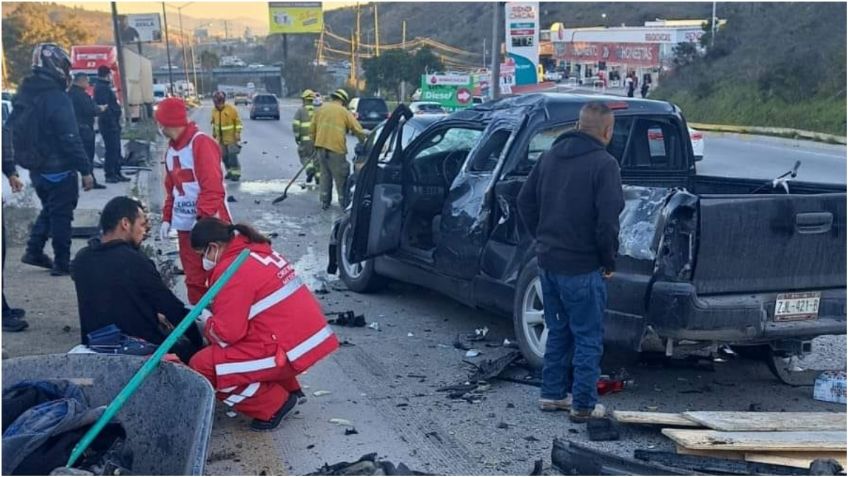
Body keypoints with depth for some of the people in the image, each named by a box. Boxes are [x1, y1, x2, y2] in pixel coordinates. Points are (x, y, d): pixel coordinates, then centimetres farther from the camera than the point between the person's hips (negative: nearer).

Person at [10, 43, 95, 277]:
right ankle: (62, 263, 8)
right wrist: (85, 170, -18)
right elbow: (70, 139, -23)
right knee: (61, 215, 2)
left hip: (36, 168, 8)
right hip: (59, 170, -8)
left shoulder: (24, 95, 6)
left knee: (49, 209, 23)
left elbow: (14, 129, 14)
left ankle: (34, 251, 21)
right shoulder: (56, 98, -21)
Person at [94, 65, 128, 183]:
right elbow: (105, 106, -22)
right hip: (109, 122, -11)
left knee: (116, 149, 14)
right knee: (112, 149, -8)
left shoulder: (105, 86, 17)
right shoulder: (102, 88, -15)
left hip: (112, 122, 11)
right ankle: (109, 174, -4)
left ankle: (117, 173, 20)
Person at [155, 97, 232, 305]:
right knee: (193, 278, 13)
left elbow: (213, 187, -20)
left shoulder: (201, 143, -14)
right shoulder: (171, 150, 13)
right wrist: (167, 218, 12)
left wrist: (203, 219, -23)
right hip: (185, 225, 8)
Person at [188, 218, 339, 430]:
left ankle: (273, 404, 0)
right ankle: (286, 387, 23)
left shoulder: (232, 269, -14)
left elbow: (227, 332, -14)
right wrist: (213, 315, 17)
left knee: (202, 366, -6)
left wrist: (206, 327, 6)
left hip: (289, 350, -10)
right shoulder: (257, 250, 13)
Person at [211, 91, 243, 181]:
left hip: (231, 137, -6)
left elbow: (238, 122, -7)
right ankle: (230, 171, 20)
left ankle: (236, 172, -7)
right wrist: (214, 133, 21)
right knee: (224, 155, 7)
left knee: (232, 155, -12)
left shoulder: (231, 109, -11)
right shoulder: (214, 111, 4)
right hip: (220, 138, 6)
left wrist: (238, 133, -12)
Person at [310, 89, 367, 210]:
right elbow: (358, 130, -1)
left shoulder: (320, 110, 14)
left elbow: (312, 131, 14)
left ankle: (324, 202, 18)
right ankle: (344, 203, 7)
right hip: (336, 148, -5)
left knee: (325, 175, 17)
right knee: (341, 177, 3)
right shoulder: (344, 112, 1)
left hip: (320, 147, 5)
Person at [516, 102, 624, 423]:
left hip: (548, 261, 7)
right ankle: (583, 405, 10)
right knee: (588, 337, 5)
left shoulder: (551, 156, 8)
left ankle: (553, 393, 27)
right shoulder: (603, 164, -14)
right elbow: (607, 219, -20)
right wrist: (609, 261, -7)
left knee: (558, 331, 20)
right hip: (582, 267, -7)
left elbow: (525, 201, 13)